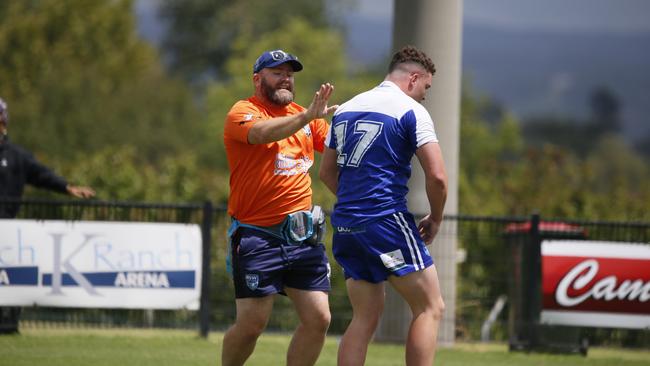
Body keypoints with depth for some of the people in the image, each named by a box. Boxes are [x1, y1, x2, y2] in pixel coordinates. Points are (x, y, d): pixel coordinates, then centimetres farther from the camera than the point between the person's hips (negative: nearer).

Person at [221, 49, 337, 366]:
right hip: (258, 237, -6)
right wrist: (308, 116, -39)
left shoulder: (302, 116, 17)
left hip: (302, 235, 6)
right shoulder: (242, 112, -3)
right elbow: (263, 133, -26)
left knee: (318, 319, -2)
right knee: (251, 324, -6)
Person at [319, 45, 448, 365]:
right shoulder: (411, 111, -5)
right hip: (387, 221, -7)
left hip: (345, 225, 7)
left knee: (365, 317, 10)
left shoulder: (346, 109, 17)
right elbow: (437, 176, -13)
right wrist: (435, 219, 2)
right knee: (430, 307, 0)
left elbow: (327, 173, 22)